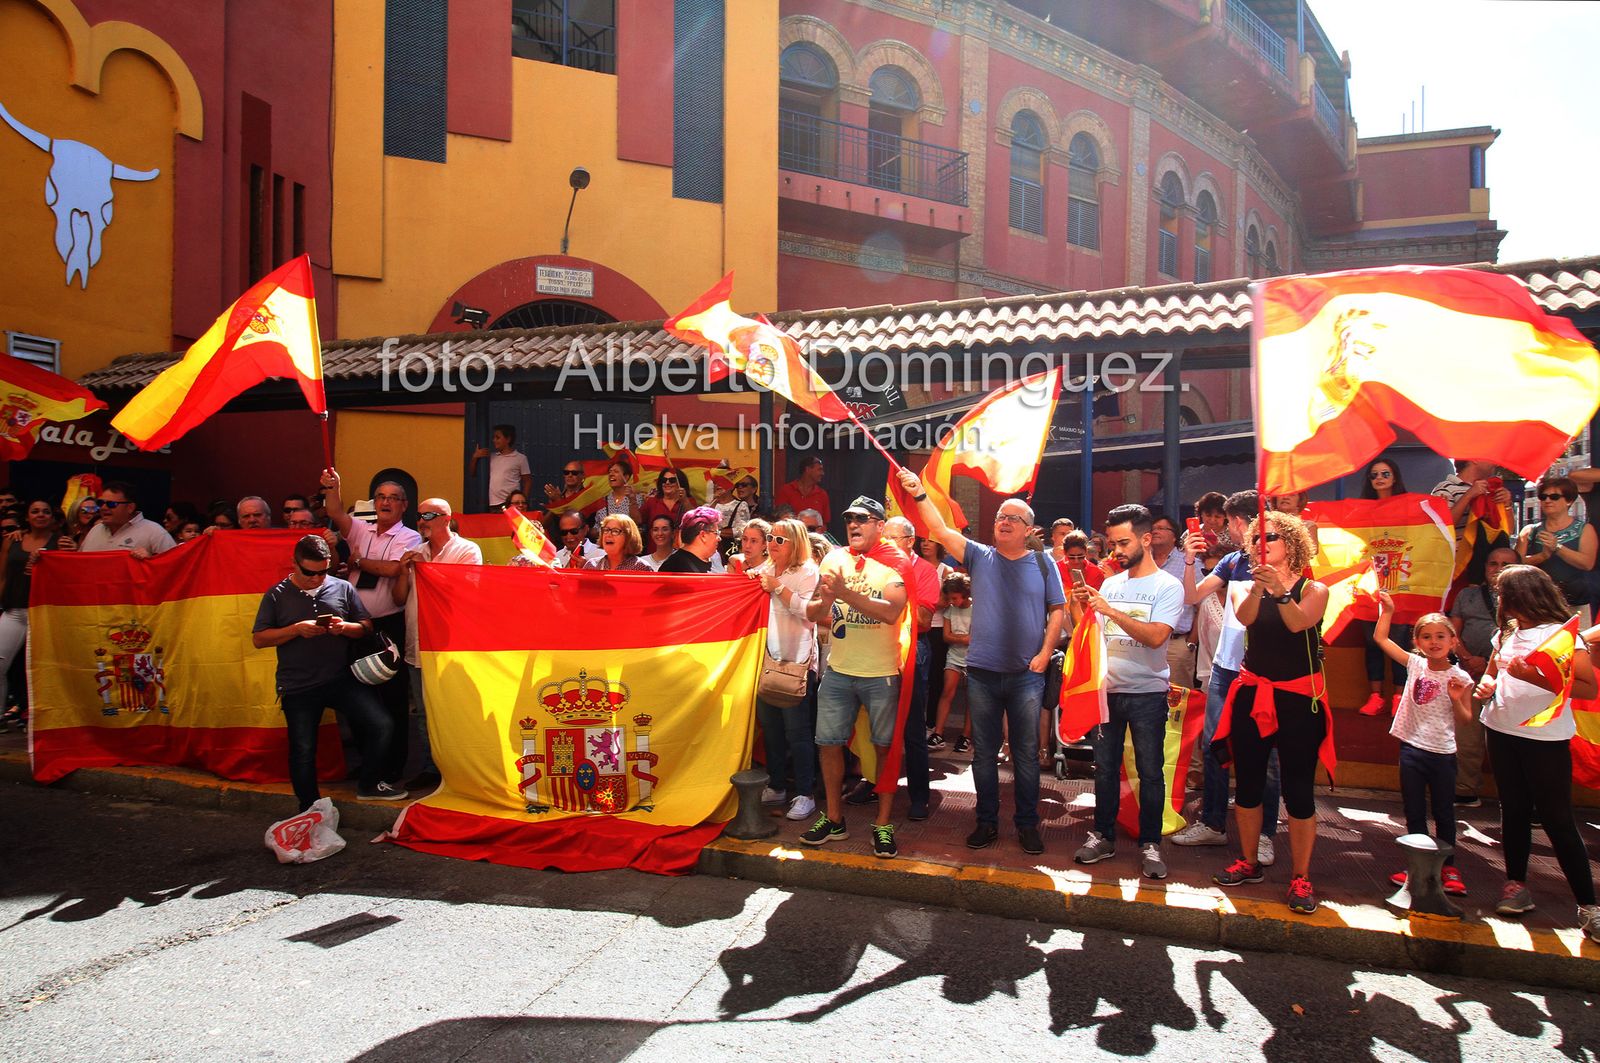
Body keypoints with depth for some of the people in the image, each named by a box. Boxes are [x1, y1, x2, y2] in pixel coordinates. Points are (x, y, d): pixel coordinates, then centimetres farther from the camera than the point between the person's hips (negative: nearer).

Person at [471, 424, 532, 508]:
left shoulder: (520, 458, 3)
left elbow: (527, 481, 4)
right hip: (490, 505, 4)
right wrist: (475, 457, 2)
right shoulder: (491, 457, 14)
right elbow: (472, 474, 18)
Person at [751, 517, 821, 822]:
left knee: (797, 731, -4)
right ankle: (776, 787, 26)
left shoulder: (808, 572, -5)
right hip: (767, 660, 7)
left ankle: (805, 795, 5)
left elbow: (810, 610, -19)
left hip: (797, 662, -7)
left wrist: (779, 588, -19)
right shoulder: (764, 571, 14)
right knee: (770, 726, 13)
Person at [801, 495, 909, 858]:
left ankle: (883, 824, 20)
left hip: (882, 673, -4)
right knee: (829, 743, 8)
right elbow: (812, 613, 4)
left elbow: (891, 612, -23)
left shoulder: (895, 563, -7)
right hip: (838, 669, 4)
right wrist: (825, 601, -18)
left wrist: (846, 593, -27)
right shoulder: (834, 559, 5)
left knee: (885, 746, 6)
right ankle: (834, 819, 24)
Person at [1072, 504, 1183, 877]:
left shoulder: (1168, 587, -7)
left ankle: (1150, 845, 17)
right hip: (1107, 689, 5)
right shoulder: (1109, 584, 9)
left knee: (1150, 772, 4)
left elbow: (1156, 636, -21)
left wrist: (1111, 610, -26)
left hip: (1147, 693, -5)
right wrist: (1077, 606, -8)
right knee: (1105, 768, 11)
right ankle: (1103, 837, 23)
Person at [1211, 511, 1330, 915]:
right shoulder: (1250, 588, 5)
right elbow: (1244, 618, -17)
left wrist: (1281, 591, -40)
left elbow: (1298, 623, -23)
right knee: (1247, 784, 10)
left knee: (1299, 790, -1)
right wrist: (1258, 587, -36)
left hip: (1298, 699, -3)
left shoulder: (1314, 590, -2)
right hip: (1252, 696, 3)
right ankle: (1249, 863, 25)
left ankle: (1301, 877, 10)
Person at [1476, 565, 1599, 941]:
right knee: (1514, 810, 14)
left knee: (1557, 819, -3)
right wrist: (1486, 685, 0)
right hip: (1502, 731, 6)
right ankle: (1517, 884, 25)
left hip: (1546, 738, -6)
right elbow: (1491, 670, 22)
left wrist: (1535, 677, -27)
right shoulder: (1506, 633, 9)